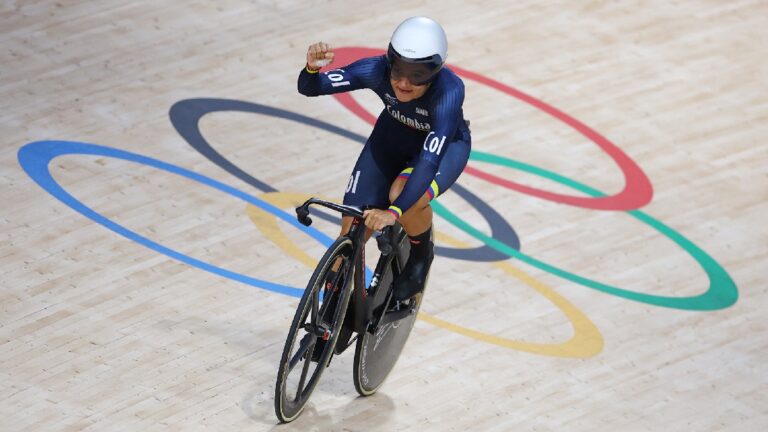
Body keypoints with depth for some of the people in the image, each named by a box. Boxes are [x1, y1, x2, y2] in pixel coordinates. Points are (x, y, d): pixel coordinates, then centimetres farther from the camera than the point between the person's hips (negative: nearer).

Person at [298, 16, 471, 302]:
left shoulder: (449, 91, -40)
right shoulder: (377, 70, -32)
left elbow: (430, 159, -46)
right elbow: (308, 87, -28)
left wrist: (394, 211, -56)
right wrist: (312, 67, -51)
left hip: (445, 144, -3)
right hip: (392, 138, 3)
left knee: (403, 196, -34)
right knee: (352, 229, -5)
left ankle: (422, 255, -1)